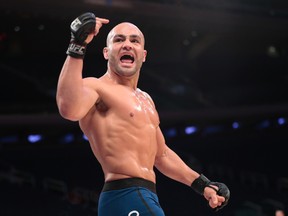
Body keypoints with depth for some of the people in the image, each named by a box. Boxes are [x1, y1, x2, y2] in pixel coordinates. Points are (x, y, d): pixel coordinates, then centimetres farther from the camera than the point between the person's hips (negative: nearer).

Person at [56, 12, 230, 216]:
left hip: (145, 198, 10)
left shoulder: (145, 100, 23)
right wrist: (77, 47, -32)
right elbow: (69, 109, -31)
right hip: (126, 198, -10)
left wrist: (202, 184, 28)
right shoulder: (96, 88, -6)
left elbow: (161, 154, 32)